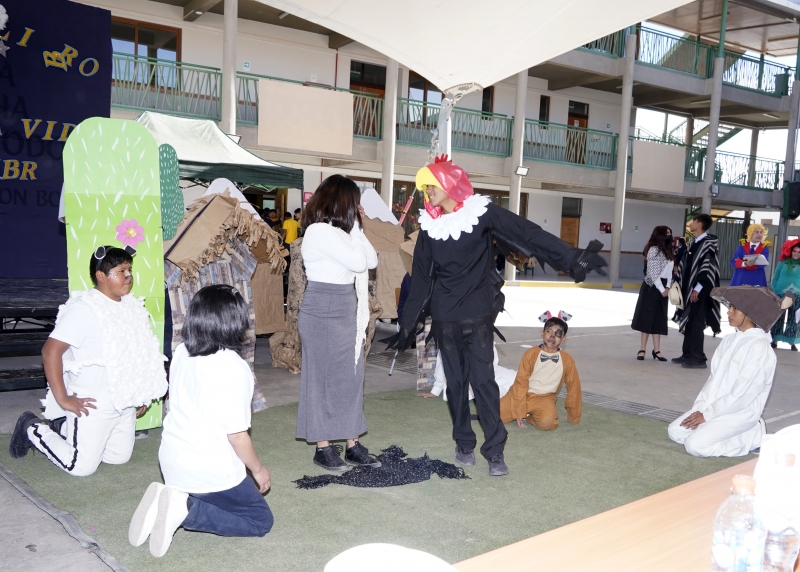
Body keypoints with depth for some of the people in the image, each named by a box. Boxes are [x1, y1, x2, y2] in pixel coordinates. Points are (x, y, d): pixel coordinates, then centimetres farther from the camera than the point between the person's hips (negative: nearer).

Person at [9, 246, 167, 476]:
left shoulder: (132, 306, 3)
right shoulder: (84, 309, -20)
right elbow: (50, 351, -22)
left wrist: (142, 393, 12)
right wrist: (63, 400, -21)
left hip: (125, 404, 7)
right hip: (93, 407, -7)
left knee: (120, 457, 18)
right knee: (82, 467, 1)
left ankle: (63, 427, 31)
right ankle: (33, 429, 21)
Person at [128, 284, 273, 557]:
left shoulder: (182, 353, -1)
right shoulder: (233, 368, -23)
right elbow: (236, 435, -19)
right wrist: (258, 469, -2)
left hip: (171, 462, 8)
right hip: (211, 471, -7)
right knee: (261, 520, 11)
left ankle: (170, 498, 3)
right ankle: (187, 510, -9)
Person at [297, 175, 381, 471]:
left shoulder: (339, 231, 12)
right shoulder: (319, 231, -16)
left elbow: (372, 260, 9)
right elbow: (358, 262, -18)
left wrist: (356, 227, 5)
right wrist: (354, 225, -8)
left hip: (346, 312, 9)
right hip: (323, 313, -9)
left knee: (351, 378, 9)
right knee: (323, 379, 1)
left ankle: (352, 444, 17)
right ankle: (323, 448, 12)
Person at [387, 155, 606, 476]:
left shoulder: (482, 213, -7)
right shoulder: (429, 226, 4)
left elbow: (528, 234, -13)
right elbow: (421, 279, 7)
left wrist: (571, 259, -22)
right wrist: (409, 324, 6)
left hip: (478, 315, -3)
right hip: (444, 318, 4)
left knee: (483, 380, -6)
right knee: (455, 382, 9)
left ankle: (495, 451, 3)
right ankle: (464, 444, 22)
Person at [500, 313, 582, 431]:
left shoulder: (567, 360, -4)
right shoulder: (530, 354, -7)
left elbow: (573, 387, 5)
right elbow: (520, 383, -8)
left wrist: (574, 416, 9)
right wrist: (519, 411, -13)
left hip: (544, 399, 0)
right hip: (523, 394, 1)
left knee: (547, 422, -34)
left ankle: (530, 416, 0)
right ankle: (523, 412, 11)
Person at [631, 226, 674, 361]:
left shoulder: (667, 251, 14)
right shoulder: (654, 250, -11)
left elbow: (669, 271, 12)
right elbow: (653, 273, -15)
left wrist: (667, 287, -2)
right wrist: (662, 289, -15)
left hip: (662, 287, 8)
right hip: (652, 287, -7)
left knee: (659, 319, 7)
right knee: (648, 317, -2)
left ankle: (656, 350, 9)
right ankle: (643, 349, 4)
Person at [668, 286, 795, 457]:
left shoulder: (759, 348, -20)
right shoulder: (730, 340, 6)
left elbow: (742, 395, -22)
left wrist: (707, 415, -16)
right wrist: (699, 408, -3)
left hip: (740, 413, -8)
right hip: (715, 406, 9)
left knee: (695, 445, -22)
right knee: (675, 431, 0)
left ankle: (754, 435, -1)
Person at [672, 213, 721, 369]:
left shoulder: (709, 243, -12)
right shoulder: (694, 243, 14)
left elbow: (709, 267, -19)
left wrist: (697, 288, -21)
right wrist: (676, 282, 13)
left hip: (699, 290, -9)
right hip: (688, 288, 9)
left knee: (696, 324, -6)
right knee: (688, 322, 11)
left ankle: (698, 358, -1)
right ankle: (688, 355, 19)